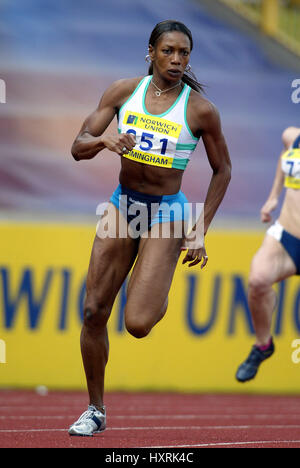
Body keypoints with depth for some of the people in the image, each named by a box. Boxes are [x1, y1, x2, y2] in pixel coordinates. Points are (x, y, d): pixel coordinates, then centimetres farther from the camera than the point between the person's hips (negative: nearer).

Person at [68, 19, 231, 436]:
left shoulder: (201, 110, -9)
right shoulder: (124, 91, -2)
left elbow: (222, 170, 2)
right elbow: (78, 147, -1)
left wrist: (200, 232, -3)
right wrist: (104, 140, -25)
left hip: (167, 214, -3)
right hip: (122, 204, 3)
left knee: (138, 324, -16)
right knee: (94, 312, -1)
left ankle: (160, 299, 22)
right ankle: (95, 410, 15)